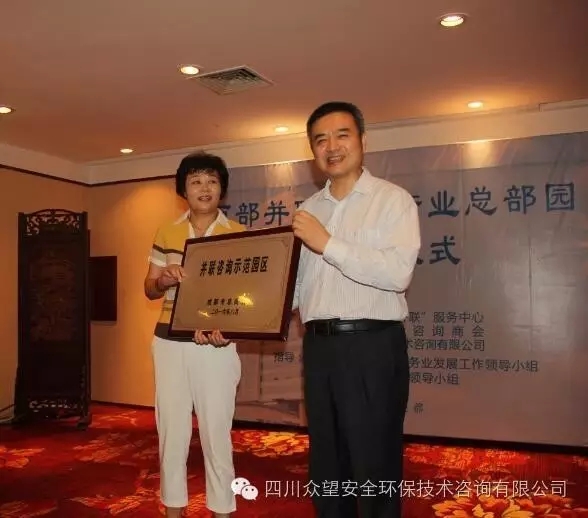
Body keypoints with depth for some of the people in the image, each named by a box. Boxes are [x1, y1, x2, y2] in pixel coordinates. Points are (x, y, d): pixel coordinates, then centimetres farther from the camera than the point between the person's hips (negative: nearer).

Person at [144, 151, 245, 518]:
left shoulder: (238, 235, 0)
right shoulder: (166, 234, 8)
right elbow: (149, 289, 12)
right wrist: (165, 281, -12)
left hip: (216, 345, -2)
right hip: (170, 342, 3)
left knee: (217, 433, 2)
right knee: (171, 431, 9)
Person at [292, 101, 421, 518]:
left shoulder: (394, 200, -4)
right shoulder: (308, 210, 13)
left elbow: (398, 273, -19)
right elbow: (294, 283, 14)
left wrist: (328, 244, -19)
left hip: (372, 346, -5)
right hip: (318, 347, 6)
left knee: (374, 468, 6)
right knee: (326, 465, 18)